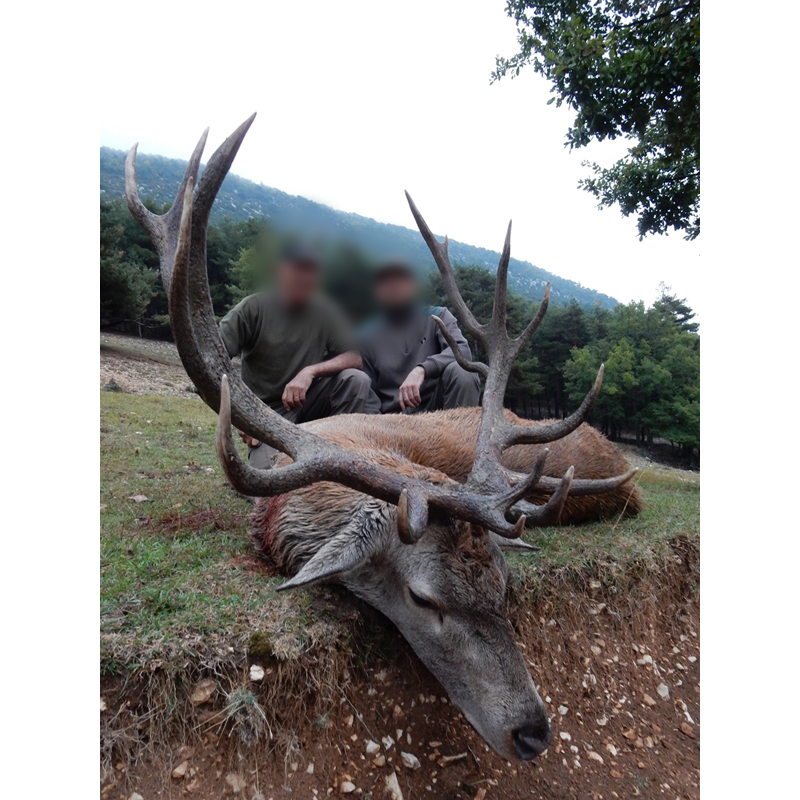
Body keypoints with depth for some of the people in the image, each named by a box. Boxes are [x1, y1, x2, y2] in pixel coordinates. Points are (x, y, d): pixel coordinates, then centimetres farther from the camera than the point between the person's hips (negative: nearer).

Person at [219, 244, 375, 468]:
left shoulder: (324, 312, -3)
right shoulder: (254, 307, -10)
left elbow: (354, 357, -9)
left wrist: (311, 371, -27)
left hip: (308, 400, 4)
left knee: (356, 379, -23)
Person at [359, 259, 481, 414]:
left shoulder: (437, 317, 2)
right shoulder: (367, 336, 4)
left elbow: (462, 350, -16)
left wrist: (421, 369, -31)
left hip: (435, 411, 1)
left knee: (460, 369, -26)